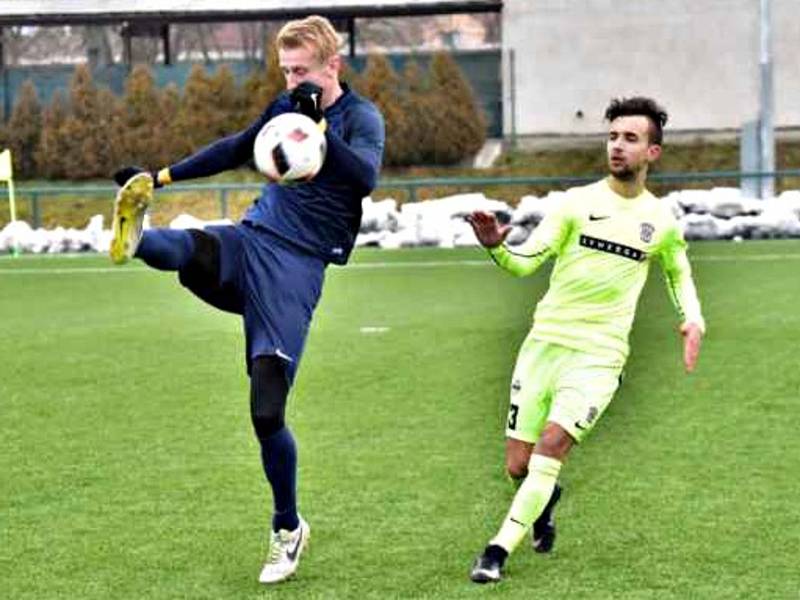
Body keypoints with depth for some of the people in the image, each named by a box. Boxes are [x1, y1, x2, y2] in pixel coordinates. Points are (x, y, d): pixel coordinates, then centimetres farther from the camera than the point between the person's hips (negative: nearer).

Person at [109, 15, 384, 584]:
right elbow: (237, 149, 29)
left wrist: (318, 125, -34)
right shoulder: (286, 106, 14)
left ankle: (288, 529, 10)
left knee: (267, 411, -8)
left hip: (296, 265, -6)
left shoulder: (362, 117, -5)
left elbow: (366, 176, -25)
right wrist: (162, 177, 27)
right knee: (184, 249, -32)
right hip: (250, 239, 6)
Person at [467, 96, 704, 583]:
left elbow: (679, 274, 24)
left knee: (553, 442, -23)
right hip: (545, 342, 1)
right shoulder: (578, 202, 0)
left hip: (599, 355, -1)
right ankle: (547, 496, 38)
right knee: (519, 465, 2)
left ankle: (500, 549, -18)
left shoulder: (661, 221, 5)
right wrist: (495, 247, -27)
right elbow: (526, 262, -5)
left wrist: (694, 320, 5)